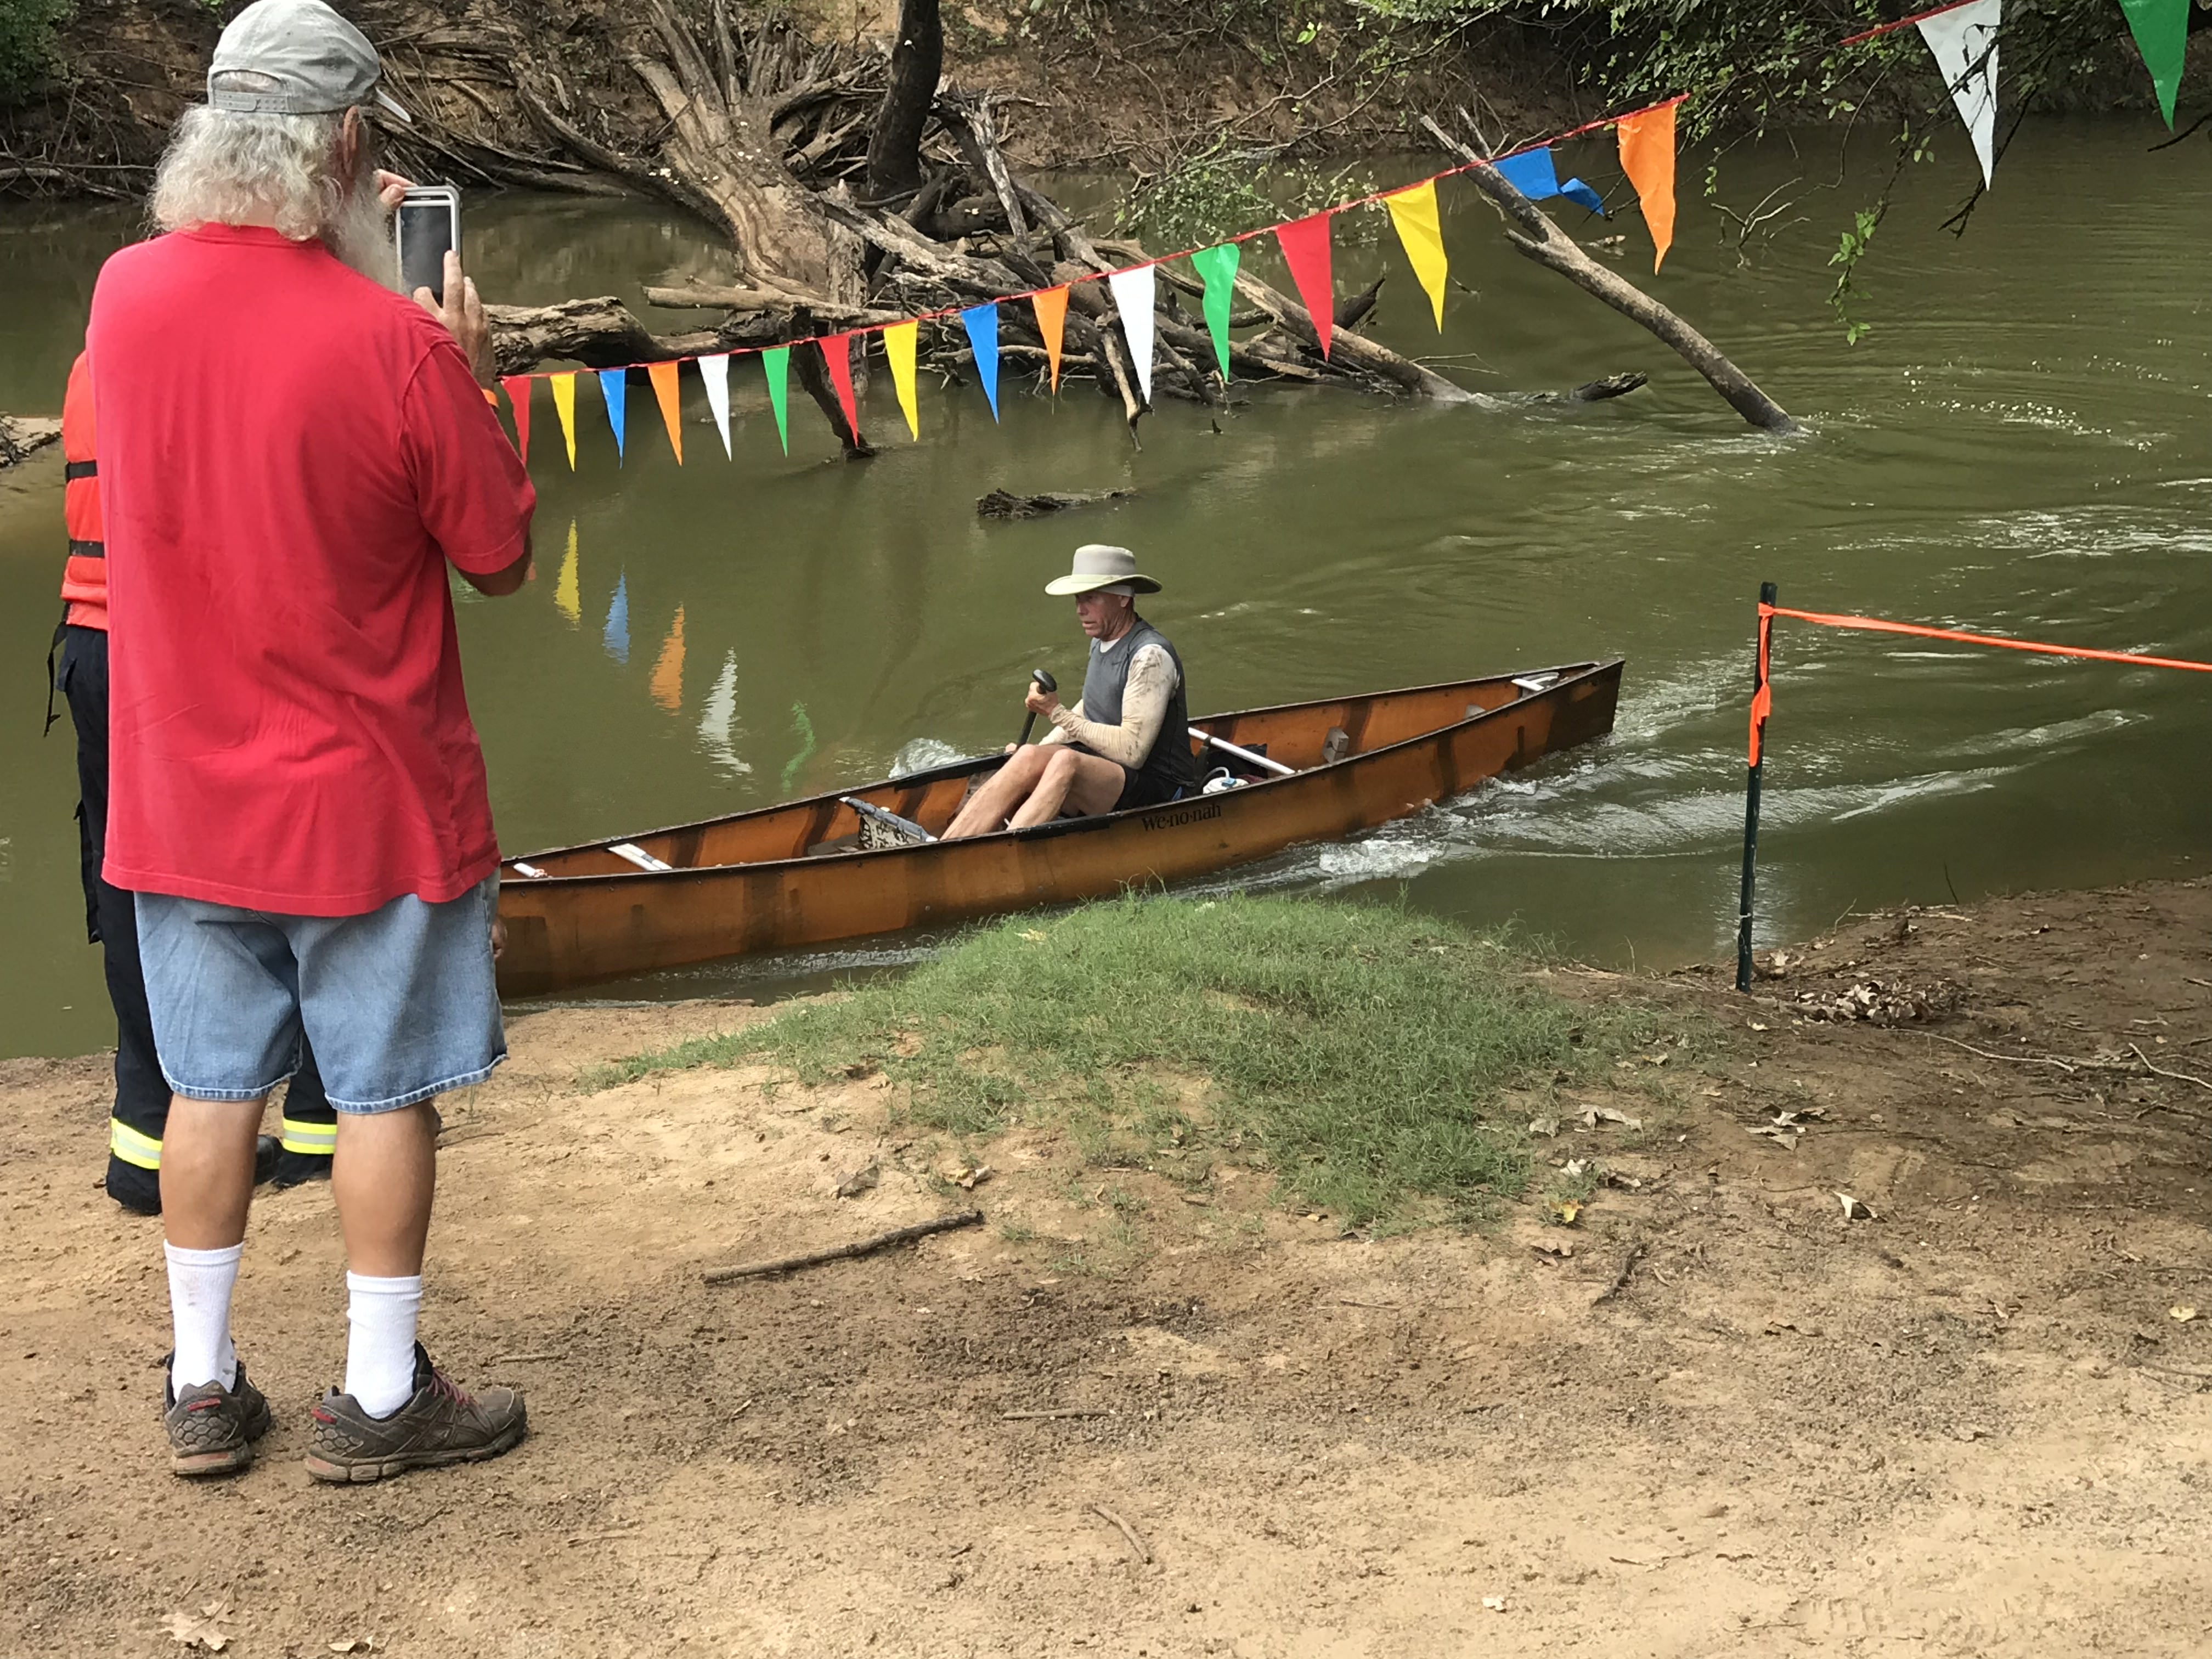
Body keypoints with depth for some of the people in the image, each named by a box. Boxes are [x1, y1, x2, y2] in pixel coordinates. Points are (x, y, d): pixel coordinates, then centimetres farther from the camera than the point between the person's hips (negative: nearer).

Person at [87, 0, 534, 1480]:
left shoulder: (126, 294, -5)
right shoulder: (396, 344, -19)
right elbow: (501, 561, -9)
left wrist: (337, 250, 19)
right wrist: (469, 380, 1)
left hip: (185, 793, 5)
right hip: (369, 797, -4)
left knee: (212, 1086, 15)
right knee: (386, 1093, 8)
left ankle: (204, 1388, 24)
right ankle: (382, 1399, 18)